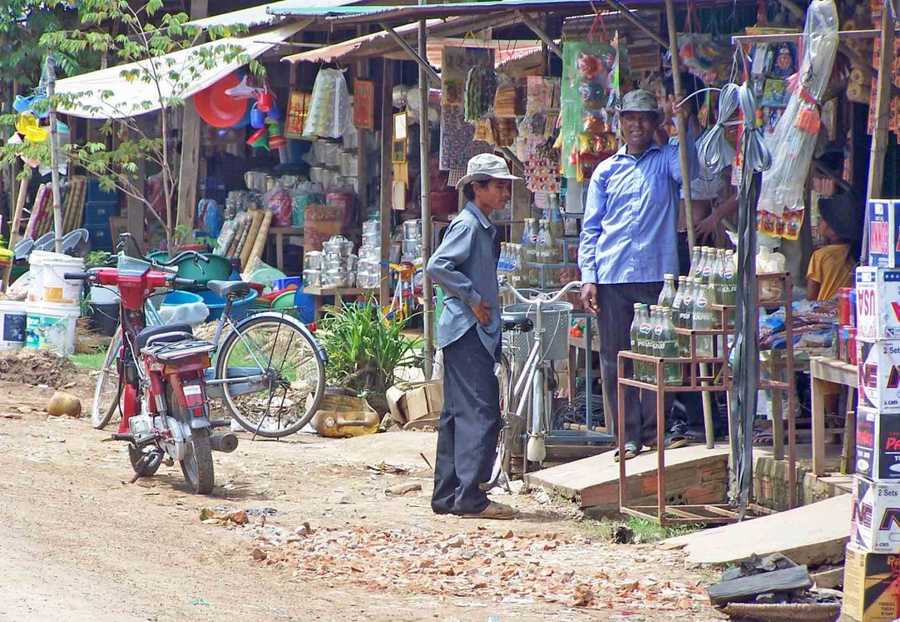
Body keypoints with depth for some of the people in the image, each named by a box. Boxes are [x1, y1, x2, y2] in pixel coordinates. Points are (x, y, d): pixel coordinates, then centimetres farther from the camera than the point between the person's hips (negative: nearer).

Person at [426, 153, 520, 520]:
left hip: (473, 333, 10)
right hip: (468, 330, -10)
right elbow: (437, 266, -23)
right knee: (481, 411, -12)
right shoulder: (467, 225, -12)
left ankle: (447, 495, 14)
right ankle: (470, 497, -14)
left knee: (457, 413, 11)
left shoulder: (483, 228, 18)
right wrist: (473, 299, -18)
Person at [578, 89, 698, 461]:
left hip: (657, 274, -2)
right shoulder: (606, 171, 15)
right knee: (615, 359, 2)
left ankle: (654, 430, 4)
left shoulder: (667, 160, 9)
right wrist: (588, 278, 2)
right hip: (611, 278, 2)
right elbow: (590, 228, 12)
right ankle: (628, 436, 7)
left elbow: (689, 171, -16)